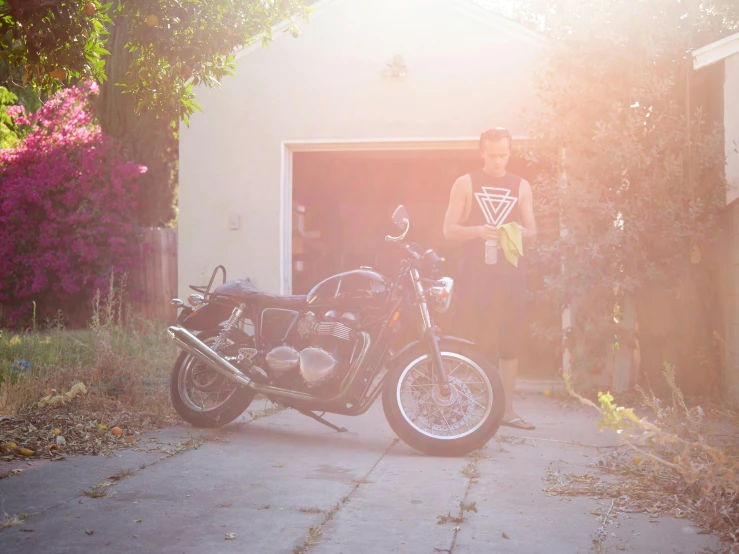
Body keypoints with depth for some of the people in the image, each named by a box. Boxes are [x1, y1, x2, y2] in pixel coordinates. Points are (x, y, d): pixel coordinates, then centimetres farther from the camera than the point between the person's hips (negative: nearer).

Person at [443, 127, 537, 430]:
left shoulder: (521, 186, 12)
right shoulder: (466, 183, 5)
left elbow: (532, 232, 12)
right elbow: (448, 229, 0)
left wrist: (520, 234, -12)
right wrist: (477, 231, -18)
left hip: (511, 274, 2)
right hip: (475, 273, -2)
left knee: (510, 342, 1)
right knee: (470, 342, -7)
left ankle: (506, 408, 8)